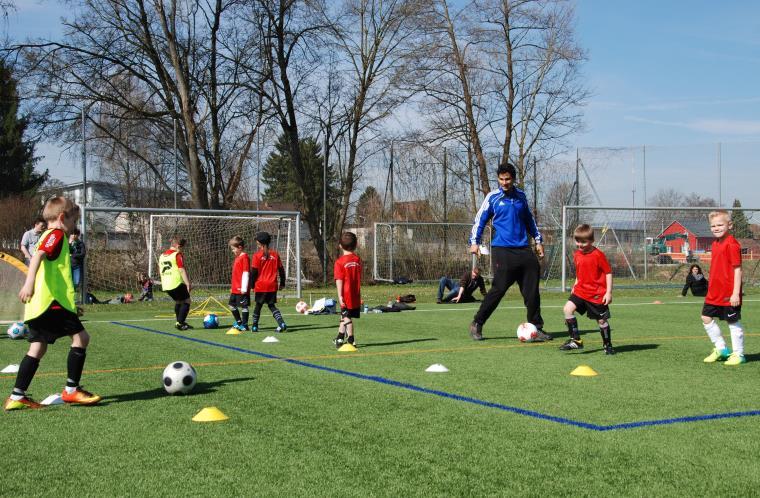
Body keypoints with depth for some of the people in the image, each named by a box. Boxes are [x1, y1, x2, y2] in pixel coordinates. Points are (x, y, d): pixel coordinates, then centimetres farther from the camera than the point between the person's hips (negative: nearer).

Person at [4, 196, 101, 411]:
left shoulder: (47, 236, 23)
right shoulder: (56, 235, -6)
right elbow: (37, 256, -23)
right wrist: (29, 281, -38)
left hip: (38, 305, 10)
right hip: (52, 302, -10)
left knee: (38, 348, 10)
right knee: (81, 337, -5)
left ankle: (17, 397, 8)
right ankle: (71, 390, -2)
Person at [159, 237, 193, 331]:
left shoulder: (162, 256, 18)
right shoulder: (177, 255, -6)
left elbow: (161, 271, 24)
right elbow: (182, 270, -14)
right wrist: (188, 283, -17)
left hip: (166, 285, 8)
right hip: (177, 283, -8)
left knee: (178, 301, 23)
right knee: (186, 301, 1)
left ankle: (179, 322, 24)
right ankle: (180, 323, -8)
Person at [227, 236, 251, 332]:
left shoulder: (244, 257, -13)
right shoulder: (237, 257, 15)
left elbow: (246, 273, -17)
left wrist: (244, 288, -19)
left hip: (241, 289, -10)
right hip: (235, 288, 10)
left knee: (243, 306, -2)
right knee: (232, 305, 16)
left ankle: (244, 325, 6)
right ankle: (239, 322, 29)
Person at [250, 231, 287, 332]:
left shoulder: (257, 256, -7)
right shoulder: (275, 254, 4)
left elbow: (254, 272, -8)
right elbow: (281, 270, 8)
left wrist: (252, 285, 2)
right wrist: (282, 283, 17)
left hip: (261, 285, -3)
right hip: (272, 286, 3)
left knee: (258, 305, 12)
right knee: (272, 305, 10)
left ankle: (254, 326, 19)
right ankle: (282, 323, -8)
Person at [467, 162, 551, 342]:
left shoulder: (521, 196, 13)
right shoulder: (493, 197, 1)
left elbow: (529, 219, 25)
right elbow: (479, 220, 4)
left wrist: (538, 240, 24)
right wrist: (474, 242, -7)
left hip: (523, 250, 5)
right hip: (502, 251, -5)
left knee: (532, 291, 2)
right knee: (498, 289, -9)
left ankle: (536, 328, 11)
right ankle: (476, 324, 4)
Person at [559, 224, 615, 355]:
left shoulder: (598, 255, -14)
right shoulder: (577, 255, 6)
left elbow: (608, 273, -11)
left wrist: (609, 292, -14)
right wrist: (575, 286, 16)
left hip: (597, 294, -5)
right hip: (581, 291, 5)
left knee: (602, 320, 4)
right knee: (568, 308, -15)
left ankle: (607, 345, 26)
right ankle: (576, 340, -9)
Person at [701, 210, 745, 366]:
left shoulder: (732, 244, -16)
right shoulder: (715, 243, 10)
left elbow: (737, 270, -17)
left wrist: (736, 293, -20)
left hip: (729, 294, -9)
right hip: (714, 292, 9)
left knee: (733, 322, 2)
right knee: (706, 317, 11)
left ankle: (738, 354, 14)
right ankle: (721, 348, 23)